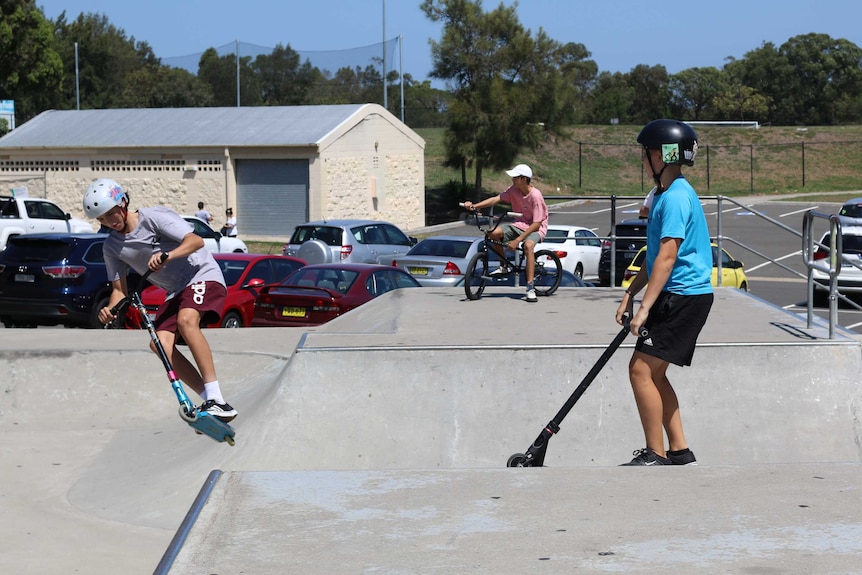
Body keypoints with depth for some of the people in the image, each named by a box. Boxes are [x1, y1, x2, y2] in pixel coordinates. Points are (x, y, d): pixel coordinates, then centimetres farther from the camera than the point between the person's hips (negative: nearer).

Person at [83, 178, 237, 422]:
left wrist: (168, 255, -40)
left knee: (186, 320, -35)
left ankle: (216, 399, -37)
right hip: (175, 292, 7)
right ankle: (209, 399, -13)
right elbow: (120, 289, 8)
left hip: (202, 275, -6)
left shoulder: (154, 217, -13)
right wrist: (110, 310, -14)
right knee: (160, 344, -19)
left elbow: (195, 240, -23)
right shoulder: (112, 247, 5)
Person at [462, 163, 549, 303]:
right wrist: (474, 205, -22)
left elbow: (536, 223, -25)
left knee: (528, 245, -39)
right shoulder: (514, 190, -6)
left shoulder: (535, 196, -24)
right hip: (520, 224, 7)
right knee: (494, 233, -19)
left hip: (536, 228, -7)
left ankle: (530, 288, -37)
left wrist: (517, 240, -29)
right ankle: (504, 266, 3)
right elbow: (496, 199, -8)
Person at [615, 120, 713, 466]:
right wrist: (631, 294, 20)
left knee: (641, 369, -11)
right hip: (677, 297, 10)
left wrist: (646, 306, -23)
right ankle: (679, 451, 16)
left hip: (685, 297, -10)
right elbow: (654, 255, 22)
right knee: (653, 373, 12)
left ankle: (656, 454, -6)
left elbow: (667, 256, -22)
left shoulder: (676, 197, -16)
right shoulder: (665, 194, 17)